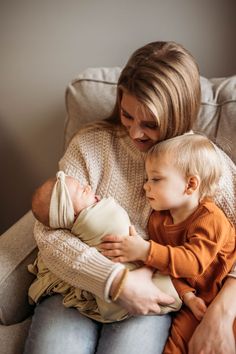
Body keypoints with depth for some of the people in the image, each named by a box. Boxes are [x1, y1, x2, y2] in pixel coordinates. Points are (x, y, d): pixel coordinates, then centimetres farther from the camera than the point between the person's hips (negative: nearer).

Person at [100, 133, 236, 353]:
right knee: (178, 334, -12)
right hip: (195, 298, 5)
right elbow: (165, 265, -2)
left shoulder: (210, 219, -22)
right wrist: (187, 295, -18)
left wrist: (146, 251, -40)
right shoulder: (157, 220, -2)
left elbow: (193, 262, -32)